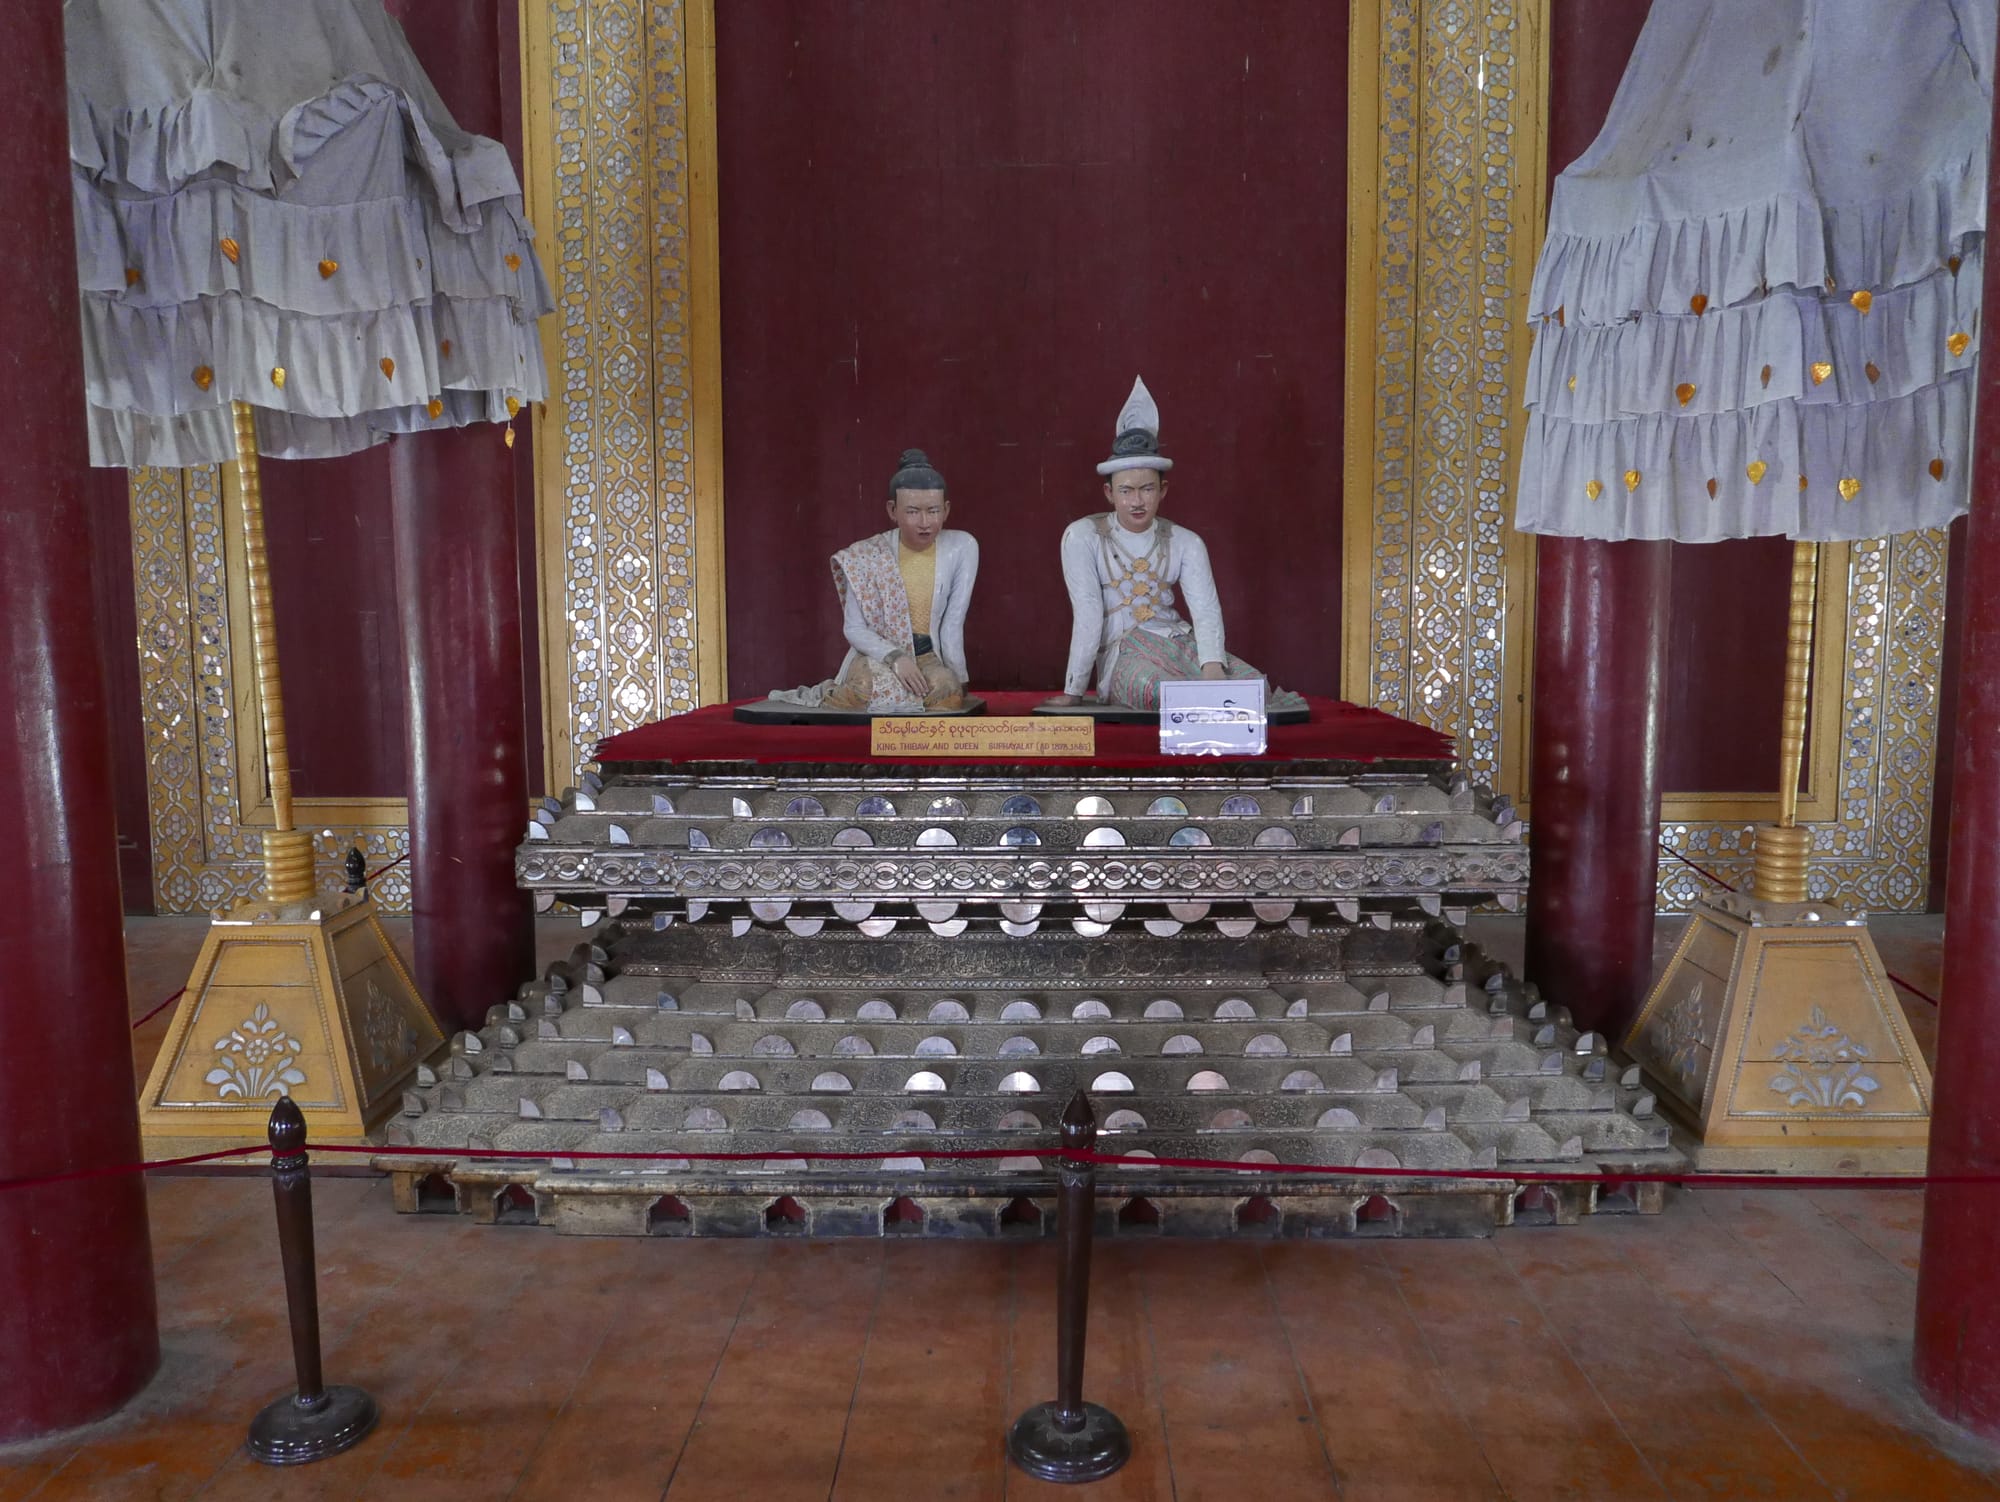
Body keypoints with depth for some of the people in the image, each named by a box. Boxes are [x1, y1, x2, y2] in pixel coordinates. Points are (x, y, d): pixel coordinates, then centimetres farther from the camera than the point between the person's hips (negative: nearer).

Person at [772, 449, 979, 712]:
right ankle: (829, 694, 0)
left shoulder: (962, 547, -7)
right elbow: (854, 628, -7)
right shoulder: (867, 555, -9)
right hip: (877, 655, -3)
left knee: (950, 691, -30)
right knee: (869, 686, -37)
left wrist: (958, 678, -7)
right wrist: (895, 658, -22)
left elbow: (953, 624, -5)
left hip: (928, 657, 3)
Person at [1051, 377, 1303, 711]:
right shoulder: (1083, 537, -3)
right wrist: (1073, 692, -13)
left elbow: (1206, 611, -5)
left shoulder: (1185, 543, 7)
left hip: (1181, 645, 5)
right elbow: (1087, 616, -9)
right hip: (1124, 655, -4)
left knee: (1253, 682, -25)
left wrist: (1212, 667, -24)